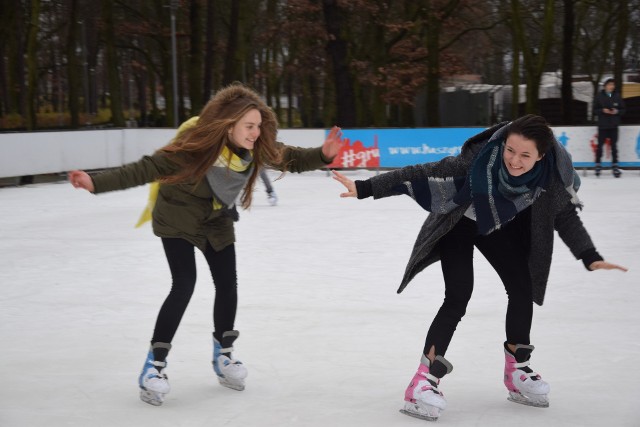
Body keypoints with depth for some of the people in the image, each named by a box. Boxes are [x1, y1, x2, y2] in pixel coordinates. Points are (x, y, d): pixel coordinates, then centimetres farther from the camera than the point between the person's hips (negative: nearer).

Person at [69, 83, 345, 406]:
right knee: (184, 285, -17)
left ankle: (223, 355, 28)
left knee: (227, 284, 6)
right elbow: (148, 168, -36)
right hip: (177, 218, -5)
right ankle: (155, 363, -3)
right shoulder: (196, 146, -36)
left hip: (217, 221, 6)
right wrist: (97, 182, -45)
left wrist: (322, 155, -23)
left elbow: (289, 158, -4)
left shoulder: (257, 147, -21)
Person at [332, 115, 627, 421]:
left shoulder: (550, 173, -28)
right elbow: (424, 173, -36)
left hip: (501, 226, 4)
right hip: (458, 224, -4)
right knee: (458, 298, -18)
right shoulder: (480, 159, -39)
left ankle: (516, 370, 22)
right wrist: (365, 188, -40)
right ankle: (424, 381, -15)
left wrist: (590, 257, -17)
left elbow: (565, 214, -10)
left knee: (523, 290, 1)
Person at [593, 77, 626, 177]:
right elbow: (594, 110, 0)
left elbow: (623, 110, 8)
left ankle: (615, 165, 11)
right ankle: (598, 165, 13)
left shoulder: (617, 96, 3)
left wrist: (617, 111, -12)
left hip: (614, 125, 1)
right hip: (602, 125, -1)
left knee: (614, 146, 5)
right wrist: (602, 110, -17)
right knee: (600, 145, 2)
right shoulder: (599, 96, -2)